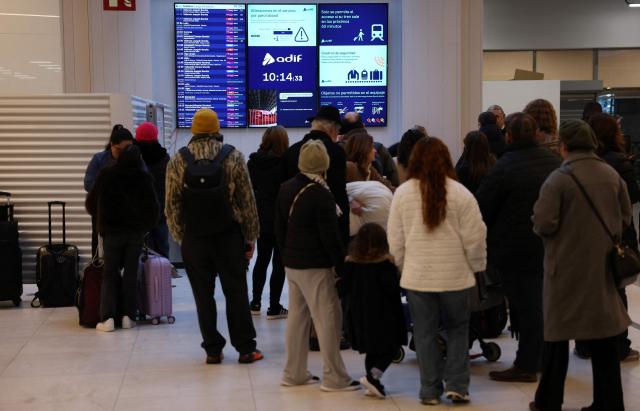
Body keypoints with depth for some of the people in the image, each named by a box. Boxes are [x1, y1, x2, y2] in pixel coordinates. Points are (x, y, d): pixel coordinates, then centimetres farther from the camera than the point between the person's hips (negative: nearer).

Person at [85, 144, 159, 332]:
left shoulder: (106, 175, -3)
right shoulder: (144, 178, -5)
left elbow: (90, 203, 4)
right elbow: (153, 208, -3)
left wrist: (101, 221, 20)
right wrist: (146, 225, 14)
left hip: (111, 230, 0)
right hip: (136, 232, 0)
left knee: (110, 274, 5)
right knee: (131, 273, 8)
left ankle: (107, 317, -6)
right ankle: (128, 316, 4)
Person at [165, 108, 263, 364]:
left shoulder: (178, 161, -1)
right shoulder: (233, 156, -3)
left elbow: (171, 206, 1)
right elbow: (247, 201, -3)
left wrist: (179, 237, 10)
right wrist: (251, 237, 4)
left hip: (194, 237, 1)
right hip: (229, 235, 0)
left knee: (203, 295, 7)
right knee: (236, 292, 7)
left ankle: (213, 350, 11)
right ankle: (245, 348, 10)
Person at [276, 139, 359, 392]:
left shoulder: (286, 189, 7)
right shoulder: (321, 194, -17)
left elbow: (279, 228, 14)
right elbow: (330, 236, -16)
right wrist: (340, 265, -8)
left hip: (292, 264, 8)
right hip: (316, 266, -8)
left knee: (297, 316, 14)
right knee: (328, 319, -2)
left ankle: (293, 373, 19)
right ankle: (334, 378, 1)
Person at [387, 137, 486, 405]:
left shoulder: (402, 193, -3)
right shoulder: (460, 193, -9)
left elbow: (395, 240, 3)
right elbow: (474, 238, -6)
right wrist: (477, 267, 9)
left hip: (417, 276, 1)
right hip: (455, 276, -1)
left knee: (425, 333, 10)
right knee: (457, 329, 14)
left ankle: (430, 390, 15)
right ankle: (456, 385, 8)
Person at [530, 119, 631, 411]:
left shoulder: (558, 179, -15)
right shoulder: (612, 175, 2)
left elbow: (544, 225, -18)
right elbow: (625, 218, 9)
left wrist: (559, 225, 4)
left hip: (567, 268, -4)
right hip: (603, 266, 4)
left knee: (558, 335, 8)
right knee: (604, 339, 11)